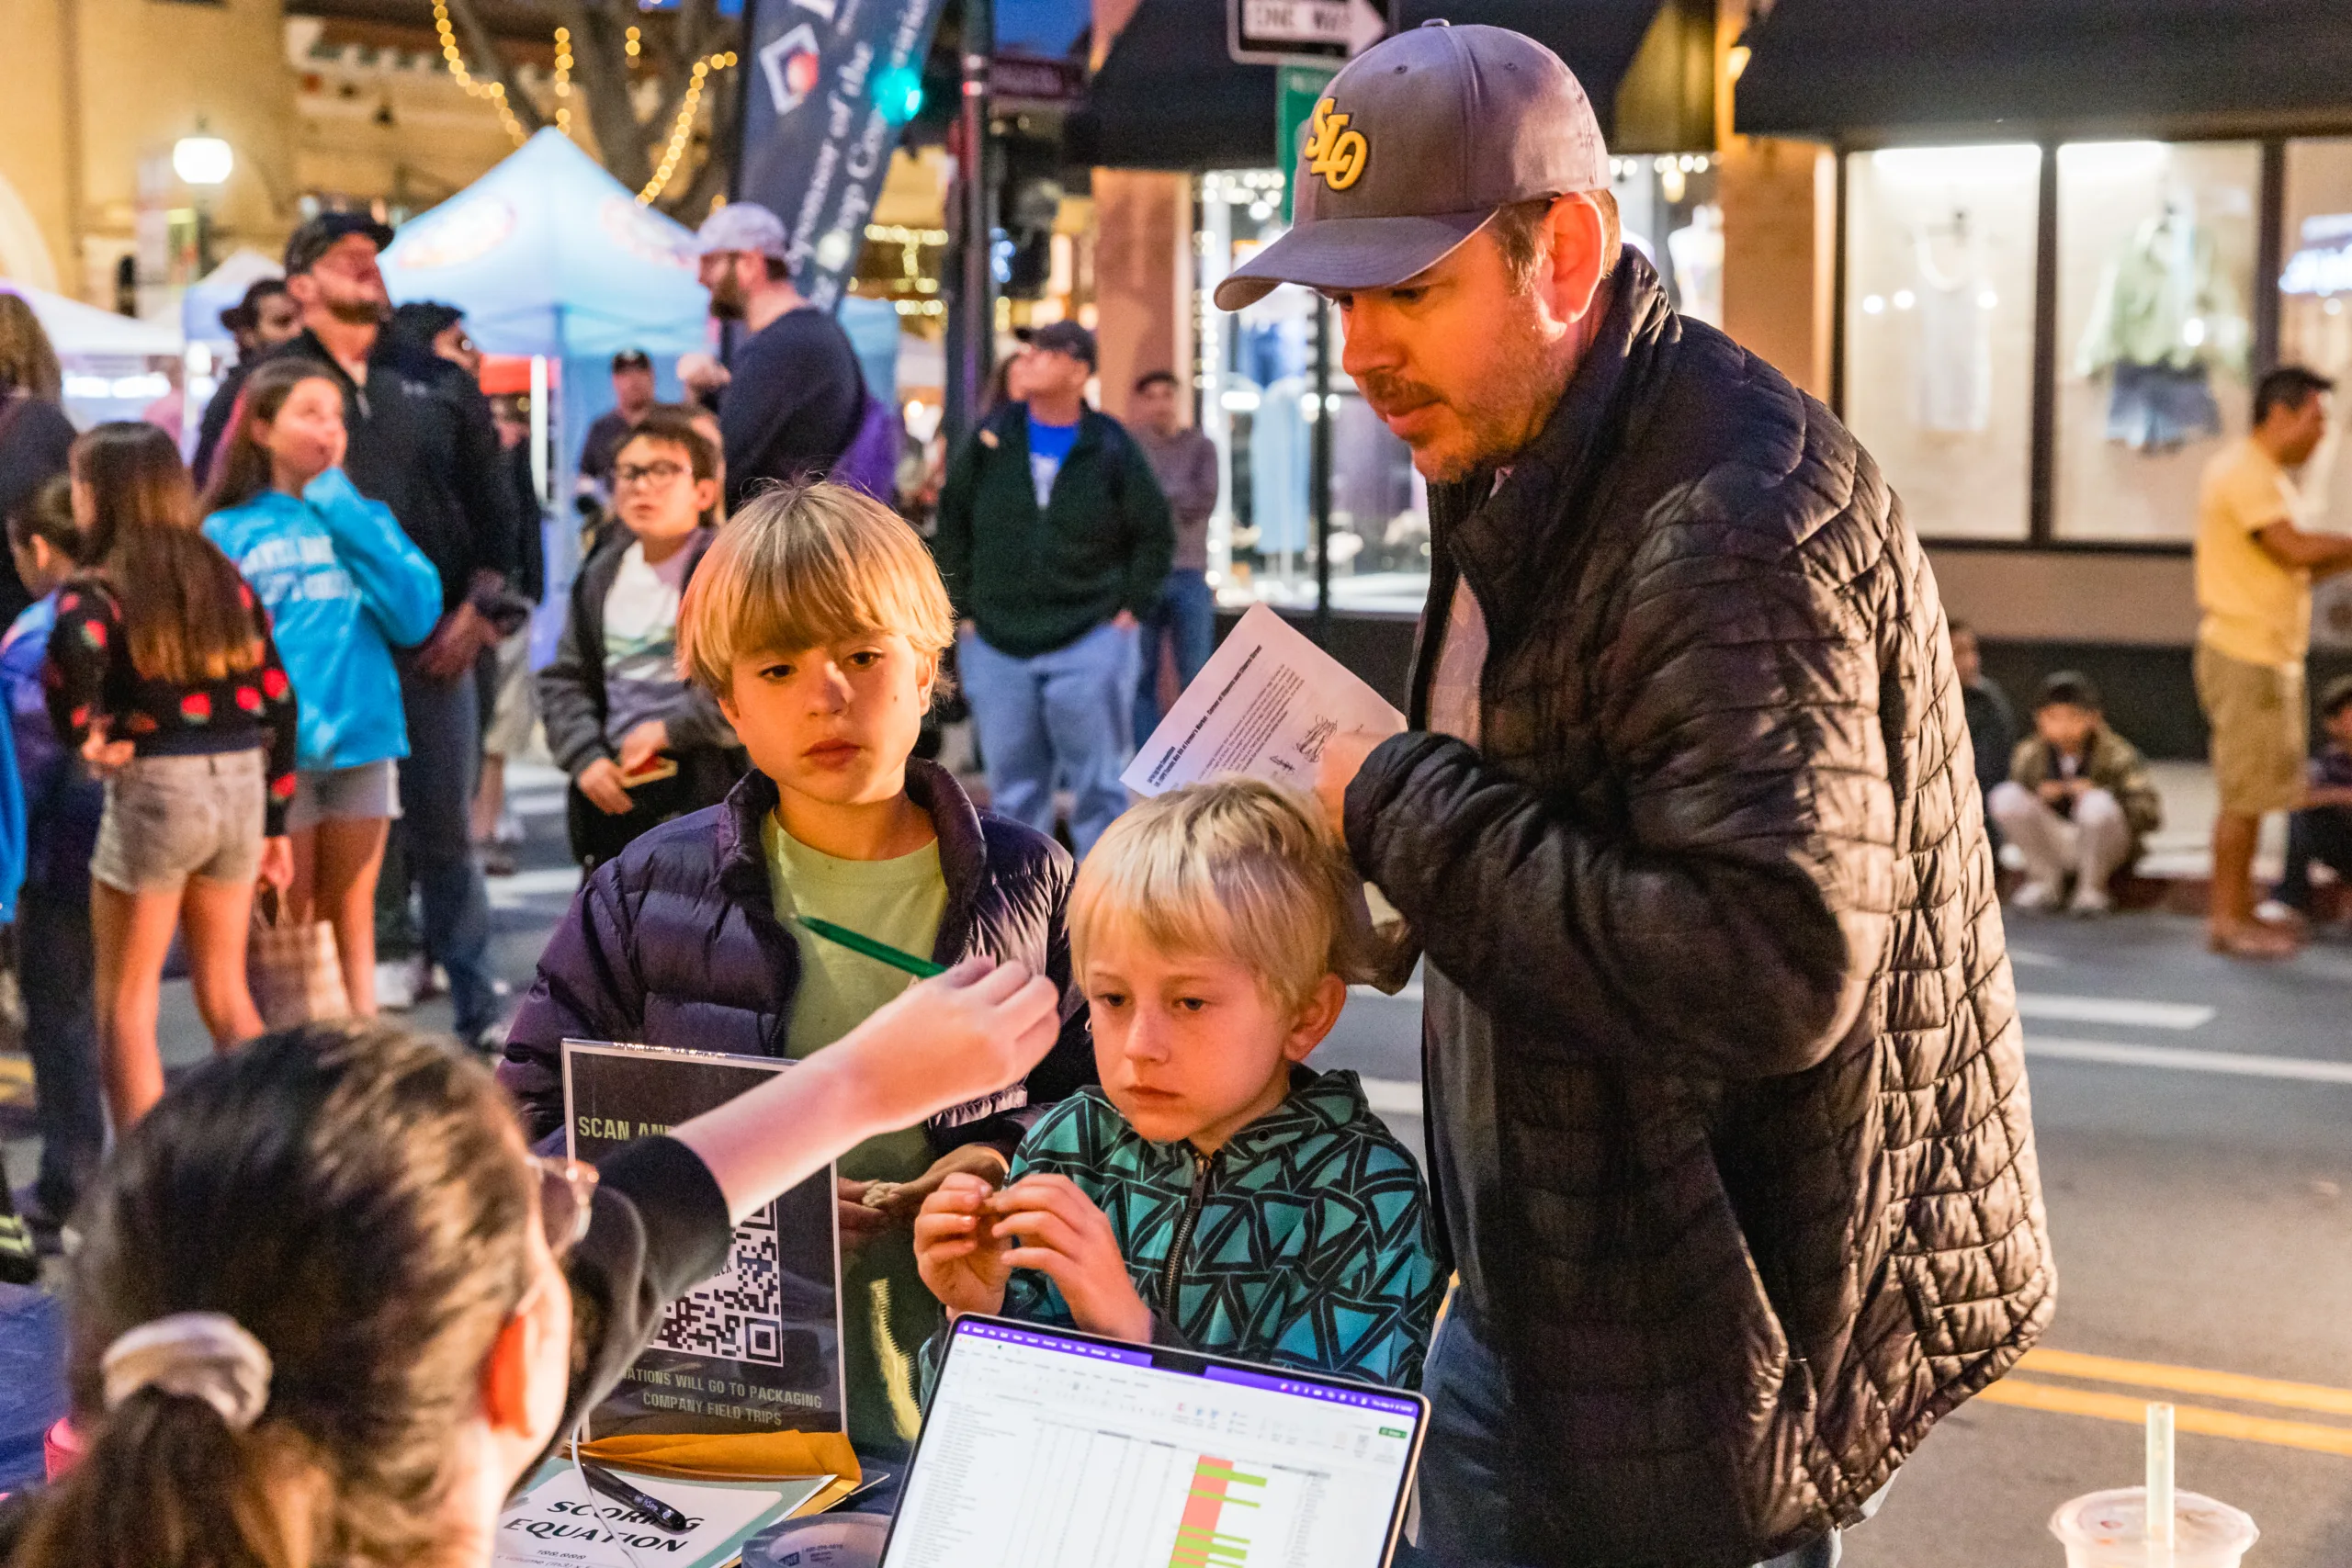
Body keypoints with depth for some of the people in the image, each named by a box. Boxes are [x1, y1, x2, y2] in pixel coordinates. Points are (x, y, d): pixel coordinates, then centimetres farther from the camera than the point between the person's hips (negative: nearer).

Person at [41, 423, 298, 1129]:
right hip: (241, 787, 5)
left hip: (153, 788, -5)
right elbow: (278, 702, 8)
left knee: (127, 1005, 9)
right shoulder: (225, 578, 8)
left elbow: (75, 651, -33)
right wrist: (275, 821, 14)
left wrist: (82, 735, -14)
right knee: (226, 993, 18)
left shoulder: (96, 589, -9)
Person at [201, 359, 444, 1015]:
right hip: (276, 748, -3)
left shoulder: (364, 517, 10)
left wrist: (344, 511, -8)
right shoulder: (228, 532, 1)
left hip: (364, 739, 3)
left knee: (352, 915, 9)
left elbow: (415, 615, -5)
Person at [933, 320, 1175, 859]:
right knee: (1013, 787, 8)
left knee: (1098, 786, 0)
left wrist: (1132, 609, -2)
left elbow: (1155, 534, 6)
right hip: (996, 646, 3)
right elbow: (951, 522, 11)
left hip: (1090, 641, -3)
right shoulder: (990, 439, 4)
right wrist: (962, 611, 6)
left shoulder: (1112, 447, -2)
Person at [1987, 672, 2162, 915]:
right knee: (2005, 795, -21)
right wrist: (2038, 799, -19)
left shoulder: (2117, 755, -11)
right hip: (2052, 846, 3)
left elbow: (2150, 815, -17)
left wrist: (2097, 796, -29)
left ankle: (2092, 888, -10)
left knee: (2097, 803, -36)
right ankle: (2045, 881, -3)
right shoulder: (2029, 756, -3)